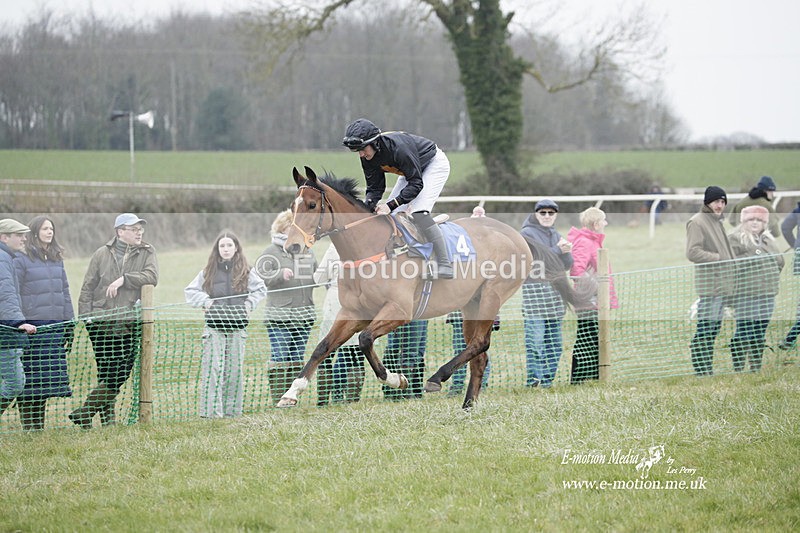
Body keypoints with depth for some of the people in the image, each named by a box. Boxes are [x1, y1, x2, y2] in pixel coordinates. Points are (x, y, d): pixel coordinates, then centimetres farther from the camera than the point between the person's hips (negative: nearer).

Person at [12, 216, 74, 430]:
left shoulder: (57, 260, 16)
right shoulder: (21, 260, -3)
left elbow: (64, 291, 20)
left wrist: (69, 322, 16)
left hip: (55, 324, 6)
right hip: (32, 324, -6)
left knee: (48, 377, 5)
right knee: (30, 378, -4)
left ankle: (39, 424, 13)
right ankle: (28, 425, 1)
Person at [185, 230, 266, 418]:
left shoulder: (246, 272, 5)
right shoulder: (208, 272, 3)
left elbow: (261, 289, 17)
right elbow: (190, 291, 11)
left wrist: (249, 303, 2)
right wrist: (205, 301, -4)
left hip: (237, 327, 1)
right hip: (214, 327, -1)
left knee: (234, 369, 4)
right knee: (213, 369, -8)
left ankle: (232, 409, 11)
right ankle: (211, 410, -9)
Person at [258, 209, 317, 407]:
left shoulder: (307, 252, 18)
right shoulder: (272, 252, -1)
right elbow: (261, 274, -15)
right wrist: (280, 274, -30)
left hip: (303, 316, 6)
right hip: (279, 315, -6)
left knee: (298, 359, 9)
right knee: (280, 357, -10)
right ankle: (277, 398, -7)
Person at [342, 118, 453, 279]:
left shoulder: (397, 146, -39)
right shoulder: (368, 157, -15)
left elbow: (416, 184, -34)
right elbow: (374, 188, -8)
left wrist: (391, 205, -40)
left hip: (435, 165, -9)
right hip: (412, 171, 9)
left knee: (418, 212, -25)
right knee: (389, 214, -1)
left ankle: (444, 266, -27)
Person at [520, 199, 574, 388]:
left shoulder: (556, 236, 19)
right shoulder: (527, 234, -1)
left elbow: (567, 265, 10)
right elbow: (539, 258, -12)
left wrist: (565, 251, -10)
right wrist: (558, 250, -7)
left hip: (556, 292, 7)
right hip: (534, 289, -7)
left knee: (554, 342, 6)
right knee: (536, 340, -13)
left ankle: (547, 379, 10)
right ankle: (533, 378, -13)